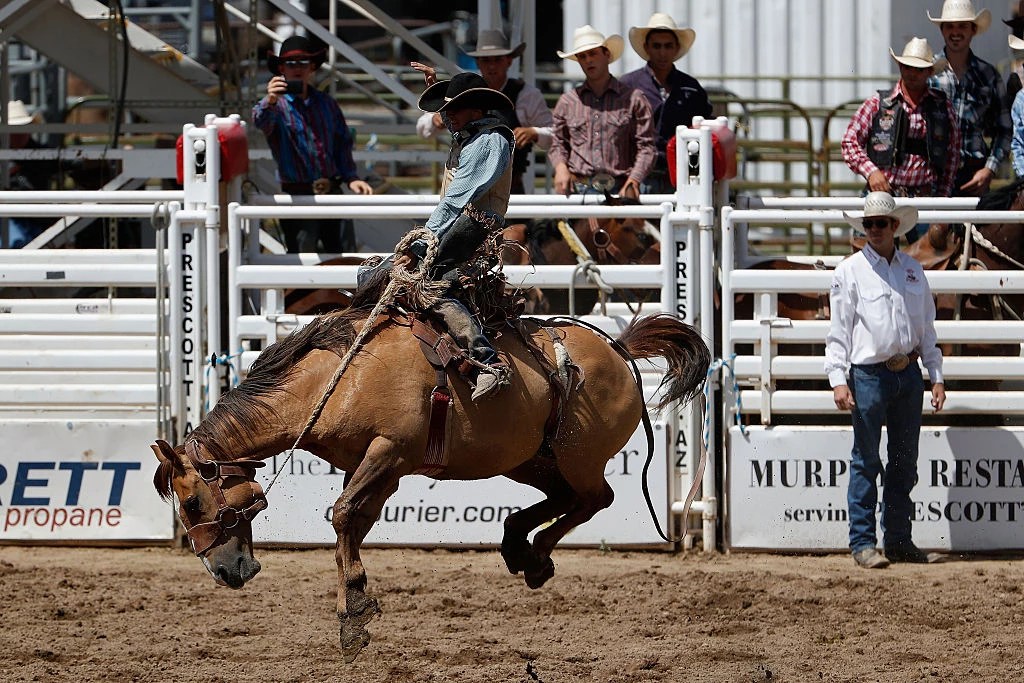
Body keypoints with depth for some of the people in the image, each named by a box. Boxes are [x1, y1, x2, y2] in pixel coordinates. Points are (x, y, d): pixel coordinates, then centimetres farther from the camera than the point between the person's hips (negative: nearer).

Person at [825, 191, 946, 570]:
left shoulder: (913, 271, 11)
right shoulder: (850, 271, -1)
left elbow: (926, 327, 17)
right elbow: (838, 329, -4)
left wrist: (936, 377, 12)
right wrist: (837, 379, -13)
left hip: (908, 373, 5)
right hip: (869, 375, -5)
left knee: (905, 462, 9)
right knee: (866, 461, -3)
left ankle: (898, 538, 17)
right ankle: (862, 542, 0)